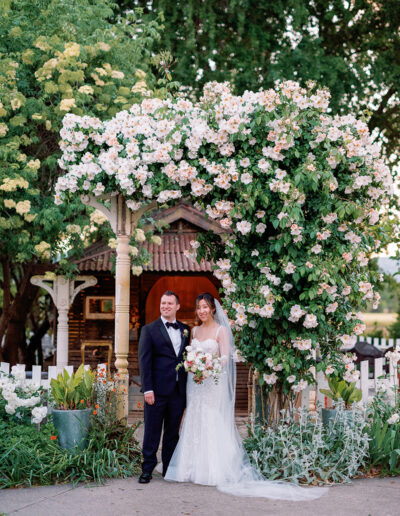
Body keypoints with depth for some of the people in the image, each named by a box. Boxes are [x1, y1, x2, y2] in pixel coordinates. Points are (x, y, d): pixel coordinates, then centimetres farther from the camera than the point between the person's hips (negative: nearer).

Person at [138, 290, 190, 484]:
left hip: (179, 391, 3)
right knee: (152, 431, 2)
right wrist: (147, 389, -12)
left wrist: (189, 387, 5)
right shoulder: (149, 329, 1)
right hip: (158, 390, -3)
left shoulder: (186, 330, 12)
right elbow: (144, 361, -4)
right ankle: (147, 470, 10)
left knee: (173, 432, 11)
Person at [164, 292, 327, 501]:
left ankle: (216, 472, -3)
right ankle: (195, 469, 10)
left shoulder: (221, 330, -3)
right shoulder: (194, 331, 14)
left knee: (213, 424, -7)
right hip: (195, 384, 5)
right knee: (194, 425, 4)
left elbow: (225, 357, -11)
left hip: (213, 383, -5)